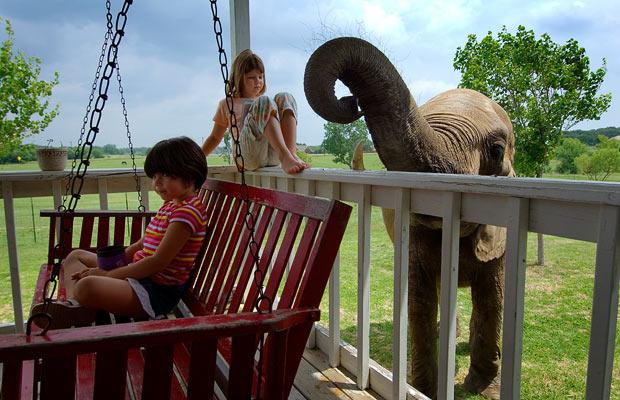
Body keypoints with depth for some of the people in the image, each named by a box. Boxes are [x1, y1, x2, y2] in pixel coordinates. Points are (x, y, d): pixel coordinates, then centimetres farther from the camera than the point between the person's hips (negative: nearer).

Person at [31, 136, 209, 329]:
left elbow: (158, 262, -21)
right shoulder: (170, 205, 17)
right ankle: (74, 304, -9)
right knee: (75, 256, 19)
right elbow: (143, 244, 21)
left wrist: (109, 274, -15)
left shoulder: (188, 211, -17)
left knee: (87, 286, -38)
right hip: (139, 273, 12)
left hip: (157, 291, -12)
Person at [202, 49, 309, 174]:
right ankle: (285, 157, -43)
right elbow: (215, 137, 26)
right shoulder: (227, 104, 23)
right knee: (264, 103, -25)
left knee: (284, 98, -12)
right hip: (248, 157, -3)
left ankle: (291, 153, -31)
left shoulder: (264, 102, 31)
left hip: (273, 156, 4)